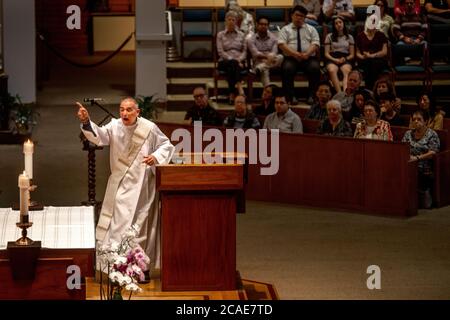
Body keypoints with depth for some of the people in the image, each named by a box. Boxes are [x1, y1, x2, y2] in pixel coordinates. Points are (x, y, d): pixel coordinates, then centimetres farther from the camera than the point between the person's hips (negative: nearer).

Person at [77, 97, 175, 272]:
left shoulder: (149, 128, -6)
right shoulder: (114, 126, -4)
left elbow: (167, 145, 5)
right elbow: (99, 136, -22)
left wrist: (156, 156, -14)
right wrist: (86, 122, -41)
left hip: (142, 184, -1)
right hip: (120, 184, 1)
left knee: (140, 224, 4)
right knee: (118, 223, 0)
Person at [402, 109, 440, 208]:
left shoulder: (432, 135, 2)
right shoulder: (408, 134, 17)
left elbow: (432, 153, -9)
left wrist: (417, 158, -21)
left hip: (425, 173, -4)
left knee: (425, 204, -16)